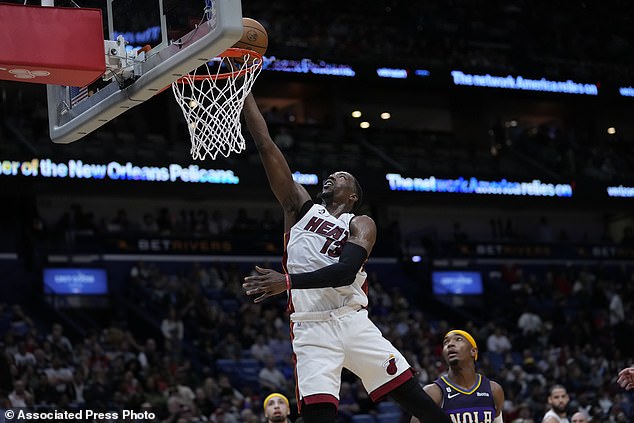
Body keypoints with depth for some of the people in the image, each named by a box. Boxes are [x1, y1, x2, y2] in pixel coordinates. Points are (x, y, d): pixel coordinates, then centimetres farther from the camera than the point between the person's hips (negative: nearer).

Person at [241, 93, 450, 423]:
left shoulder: (360, 224, 7)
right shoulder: (301, 207, 16)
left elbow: (346, 270, -14)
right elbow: (264, 144, 10)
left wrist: (288, 280, -26)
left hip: (353, 322, -1)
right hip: (311, 330, 1)